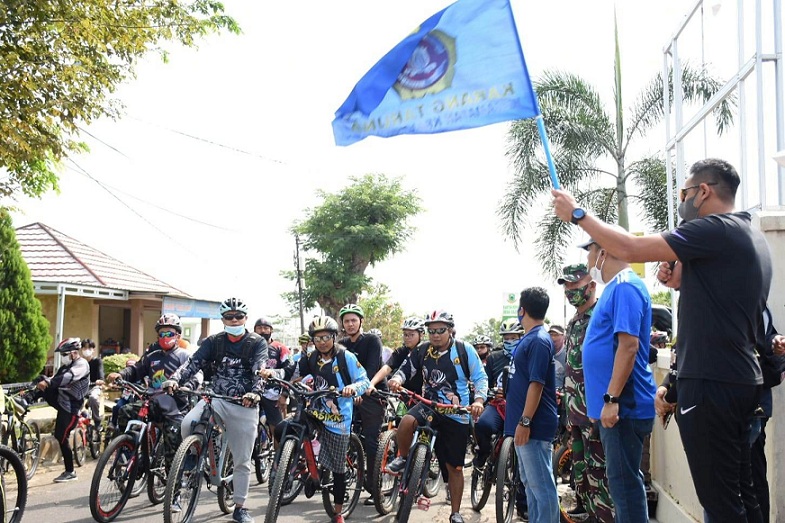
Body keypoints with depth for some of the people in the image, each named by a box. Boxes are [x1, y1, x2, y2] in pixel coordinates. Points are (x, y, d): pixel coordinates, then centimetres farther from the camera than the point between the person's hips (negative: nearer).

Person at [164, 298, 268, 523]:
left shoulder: (257, 343, -2)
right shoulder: (214, 341, 6)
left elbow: (259, 370, -17)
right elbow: (194, 362, -6)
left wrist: (255, 393, -37)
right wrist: (175, 379, -25)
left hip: (245, 405, -2)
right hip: (216, 398, 2)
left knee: (242, 460, 3)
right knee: (188, 424, -27)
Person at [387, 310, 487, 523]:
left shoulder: (464, 350, -7)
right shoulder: (422, 350, -1)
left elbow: (480, 377, -5)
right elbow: (406, 369, 4)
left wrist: (479, 400, -22)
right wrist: (397, 379, -20)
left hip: (456, 415, -1)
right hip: (429, 404, 1)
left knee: (455, 467, 5)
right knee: (407, 421, -34)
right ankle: (402, 458, -5)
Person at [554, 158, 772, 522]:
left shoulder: (716, 229, -13)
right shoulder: (752, 236, 18)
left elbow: (630, 249, -16)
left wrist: (577, 214, -4)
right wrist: (683, 283, 10)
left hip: (712, 383, -10)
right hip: (742, 380, 10)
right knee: (732, 493, 17)